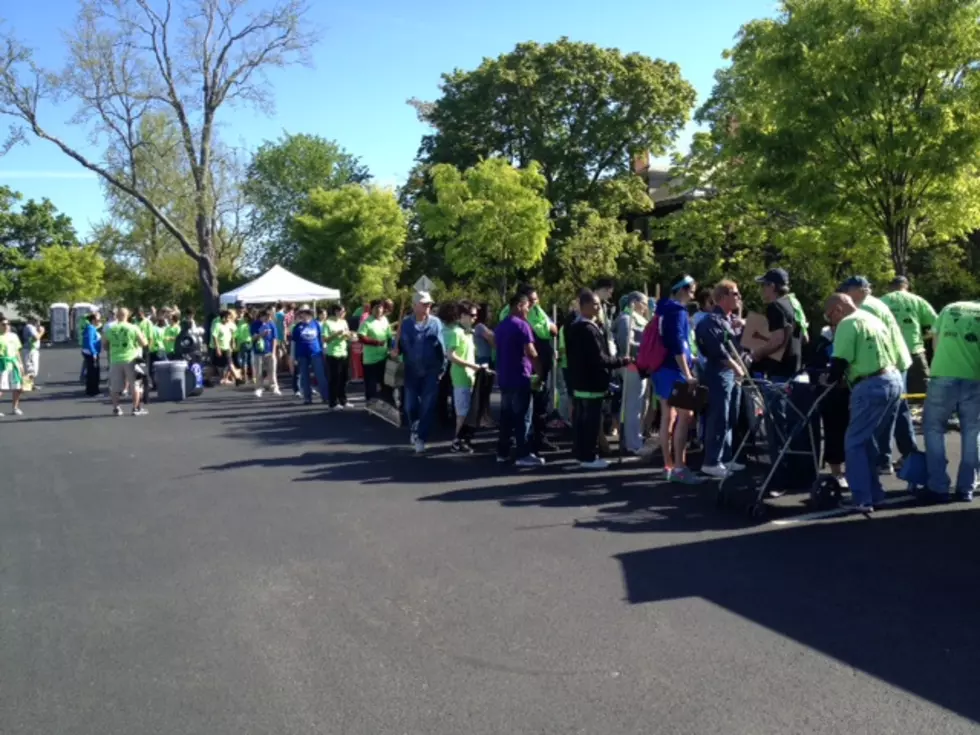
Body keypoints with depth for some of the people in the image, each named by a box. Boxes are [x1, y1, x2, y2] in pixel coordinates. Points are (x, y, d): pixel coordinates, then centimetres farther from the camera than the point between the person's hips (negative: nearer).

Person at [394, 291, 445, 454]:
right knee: (410, 405, 7)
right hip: (411, 372, 1)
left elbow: (442, 347, -2)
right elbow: (400, 345, 5)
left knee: (427, 407, 0)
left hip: (431, 372, -1)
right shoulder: (406, 323, 1)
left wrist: (442, 368, -6)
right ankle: (415, 429, 35)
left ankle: (421, 438, 12)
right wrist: (396, 351, -18)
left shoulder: (436, 323, -3)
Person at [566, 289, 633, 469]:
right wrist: (623, 360, -13)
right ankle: (589, 457, 2)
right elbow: (599, 359, -23)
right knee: (592, 421, -3)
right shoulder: (589, 329, -20)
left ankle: (582, 454, 22)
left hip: (580, 381, 10)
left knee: (582, 419, 14)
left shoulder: (575, 327, 10)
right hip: (592, 383, -10)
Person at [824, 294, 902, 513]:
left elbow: (840, 362, -12)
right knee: (868, 440, 18)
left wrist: (829, 380, 8)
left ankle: (862, 499, -4)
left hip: (871, 386, -9)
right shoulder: (873, 319, 21)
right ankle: (874, 493, 22)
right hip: (894, 380, 9)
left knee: (854, 443, -3)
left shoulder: (848, 324, -6)